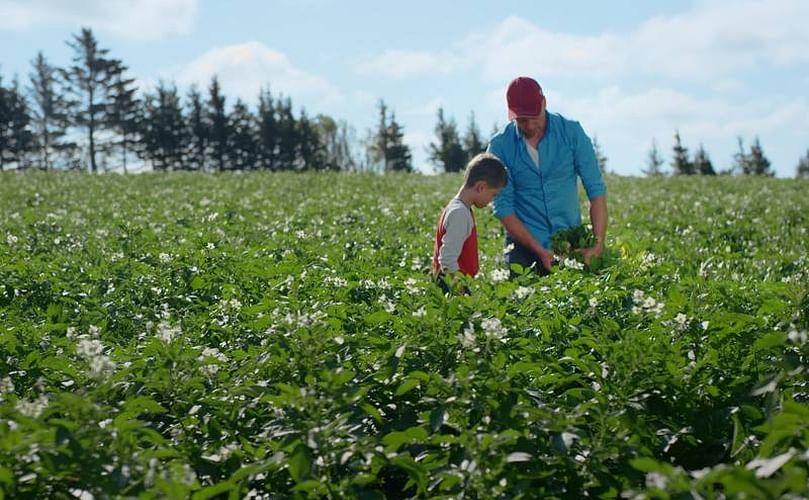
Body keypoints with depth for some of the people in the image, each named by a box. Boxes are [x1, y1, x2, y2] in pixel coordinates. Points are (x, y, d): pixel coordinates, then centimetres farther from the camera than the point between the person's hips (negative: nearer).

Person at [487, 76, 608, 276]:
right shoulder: (500, 146, -7)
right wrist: (539, 251, -16)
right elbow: (503, 207, -8)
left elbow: (596, 190, -6)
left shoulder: (571, 132, -5)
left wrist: (598, 244, -17)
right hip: (524, 245, -1)